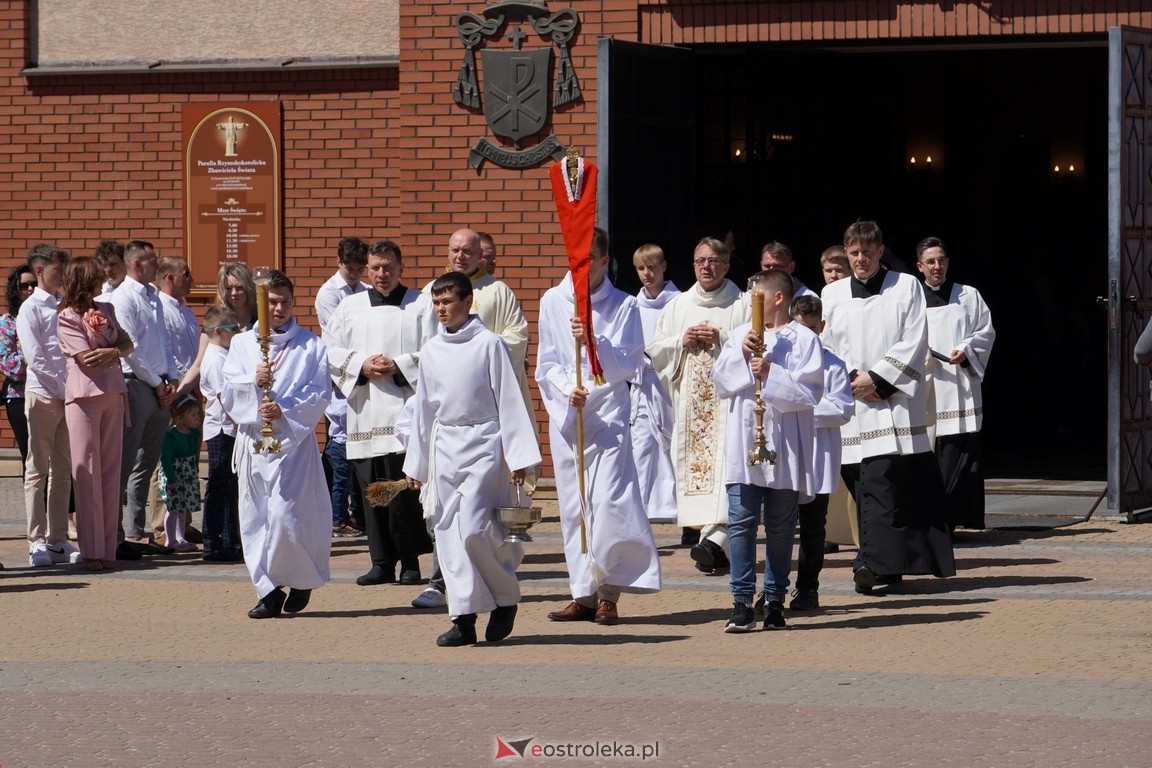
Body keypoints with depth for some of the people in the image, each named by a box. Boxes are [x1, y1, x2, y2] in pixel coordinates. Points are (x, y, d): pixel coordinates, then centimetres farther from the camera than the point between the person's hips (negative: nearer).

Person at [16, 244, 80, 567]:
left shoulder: (66, 306, 14)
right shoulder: (31, 309, -3)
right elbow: (36, 359, -10)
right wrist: (63, 389, -13)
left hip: (68, 397, 6)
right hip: (43, 395, -6)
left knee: (62, 471, 6)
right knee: (38, 470, -2)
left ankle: (58, 540, 10)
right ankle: (37, 541, -1)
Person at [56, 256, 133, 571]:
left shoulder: (105, 309, 16)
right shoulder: (67, 317, -3)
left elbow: (127, 344, 11)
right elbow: (86, 359, -10)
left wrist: (111, 352, -10)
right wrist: (115, 350, 2)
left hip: (113, 393, 6)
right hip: (84, 395, -6)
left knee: (111, 471, 4)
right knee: (87, 473, -6)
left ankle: (108, 548, 7)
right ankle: (92, 551, -5)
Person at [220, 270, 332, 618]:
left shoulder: (310, 345, 6)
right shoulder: (242, 344, 13)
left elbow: (319, 394, -2)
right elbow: (227, 392, 5)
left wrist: (284, 411, -15)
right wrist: (254, 381, -14)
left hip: (294, 439, -3)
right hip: (252, 440, 3)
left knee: (286, 515, -12)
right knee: (256, 517, 1)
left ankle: (302, 580, 9)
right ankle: (269, 591, 7)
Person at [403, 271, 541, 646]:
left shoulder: (489, 344, -6)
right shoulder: (431, 350, 10)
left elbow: (509, 400, -6)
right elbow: (423, 407, 16)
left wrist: (518, 456, -10)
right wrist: (416, 463, 16)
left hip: (483, 444, -6)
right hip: (444, 444, 6)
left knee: (473, 529, -15)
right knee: (449, 534, 2)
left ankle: (505, 599, 7)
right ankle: (464, 618, 6)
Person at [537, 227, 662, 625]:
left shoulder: (623, 306, 1)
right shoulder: (552, 302, 7)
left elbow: (627, 366, -4)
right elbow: (546, 365, 6)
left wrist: (595, 341, -19)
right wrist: (568, 389, -13)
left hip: (608, 412, -3)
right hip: (565, 414, 3)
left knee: (609, 503, -12)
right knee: (573, 506, 4)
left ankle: (609, 592, -6)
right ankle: (583, 594, 10)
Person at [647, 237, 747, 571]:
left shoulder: (743, 306, 5)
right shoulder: (677, 306, 17)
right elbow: (655, 351, 15)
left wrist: (722, 340, -13)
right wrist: (682, 341, -2)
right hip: (688, 403, 5)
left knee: (724, 466, -16)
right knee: (693, 465, 0)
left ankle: (716, 539, -30)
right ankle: (715, 542, 7)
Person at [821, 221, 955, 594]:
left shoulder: (906, 287, 6)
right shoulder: (832, 294, 15)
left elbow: (914, 343, -1)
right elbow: (825, 347, 10)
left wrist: (876, 378, -9)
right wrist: (852, 380, -6)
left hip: (895, 399, -4)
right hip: (852, 402, 4)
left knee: (879, 480, -18)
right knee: (869, 484, 3)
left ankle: (873, 561, -27)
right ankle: (888, 565, 11)